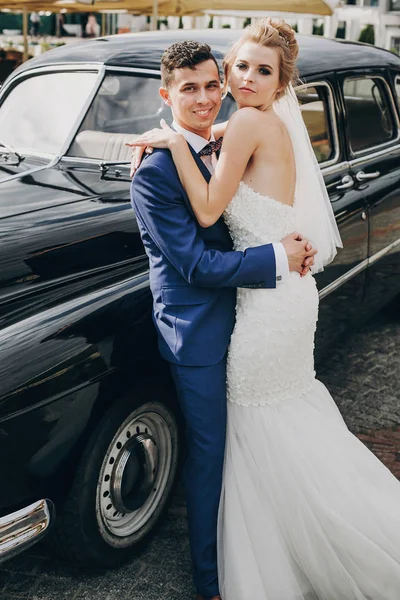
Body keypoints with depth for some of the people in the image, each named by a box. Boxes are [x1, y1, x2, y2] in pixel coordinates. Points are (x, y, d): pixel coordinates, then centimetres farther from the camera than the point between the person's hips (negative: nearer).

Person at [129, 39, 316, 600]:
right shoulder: (155, 171, -20)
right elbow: (198, 265, -22)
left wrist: (297, 249, -4)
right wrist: (278, 258, -19)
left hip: (241, 321, 7)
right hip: (199, 334, -7)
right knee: (209, 454, 7)